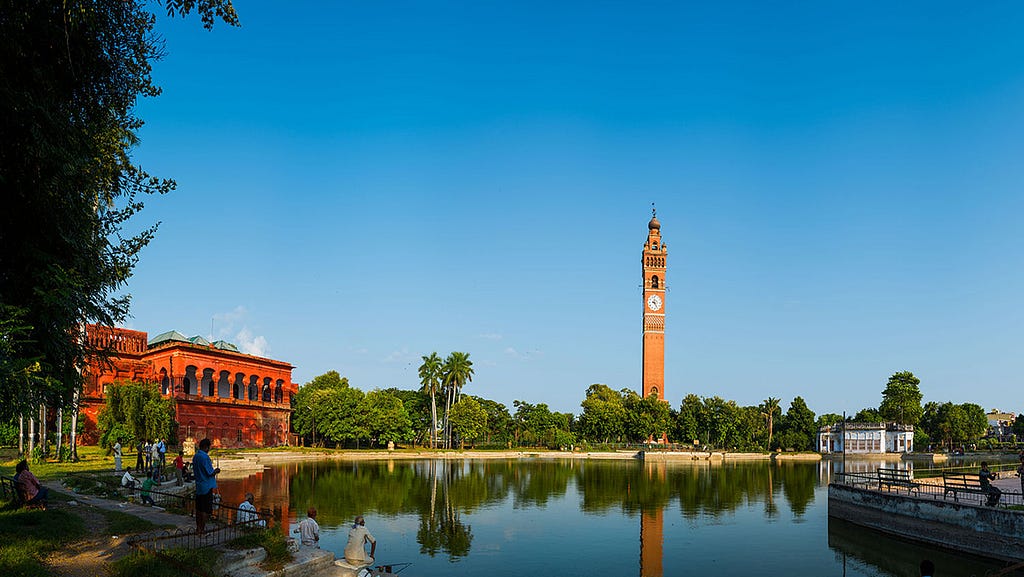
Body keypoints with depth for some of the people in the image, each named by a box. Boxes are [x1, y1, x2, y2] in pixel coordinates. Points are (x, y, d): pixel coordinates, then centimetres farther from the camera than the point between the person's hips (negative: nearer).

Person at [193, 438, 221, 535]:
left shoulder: (195, 456, 9)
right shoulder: (205, 457, -19)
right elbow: (210, 473, -19)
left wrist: (213, 470, 17)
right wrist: (216, 471, 3)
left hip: (198, 486, 9)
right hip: (207, 486, -9)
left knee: (199, 508, 14)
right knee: (206, 510, -2)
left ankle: (198, 528, 21)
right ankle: (202, 530, 0)